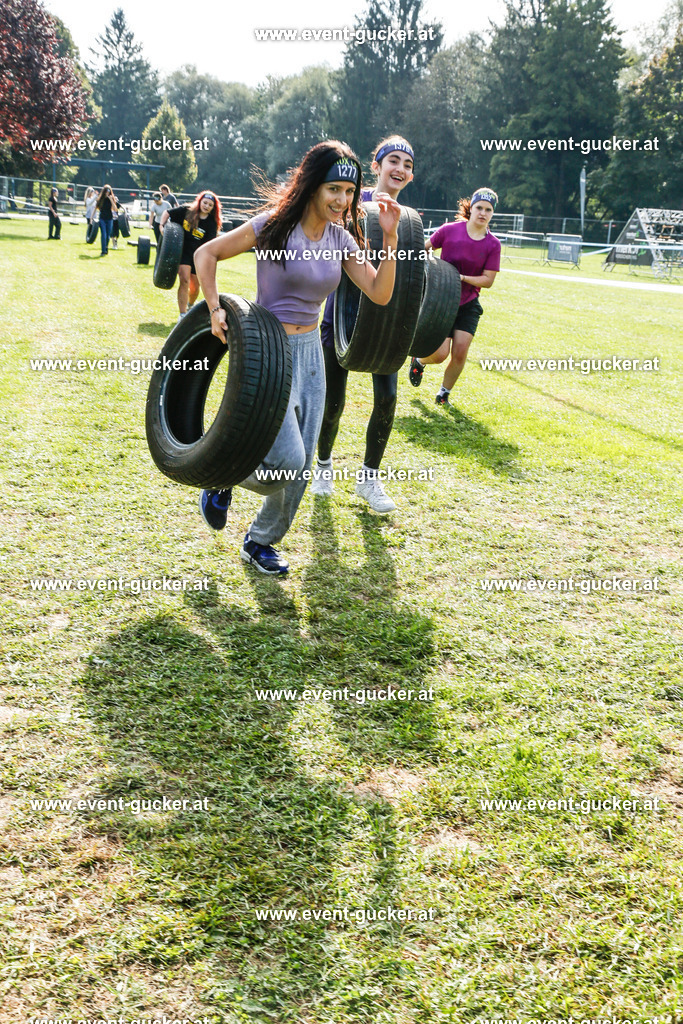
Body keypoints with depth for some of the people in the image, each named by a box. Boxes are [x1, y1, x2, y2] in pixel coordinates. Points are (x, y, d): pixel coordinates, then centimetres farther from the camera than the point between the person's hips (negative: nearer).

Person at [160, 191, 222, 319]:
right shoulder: (186, 211, -6)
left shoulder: (211, 223, -6)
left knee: (195, 287, 11)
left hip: (197, 255, 2)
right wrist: (162, 226, -9)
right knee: (184, 280, -20)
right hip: (182, 250, -2)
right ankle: (182, 315, -18)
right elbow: (166, 213, 5)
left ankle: (190, 306, 45)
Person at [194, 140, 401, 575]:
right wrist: (216, 309, -14)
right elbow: (207, 254, -5)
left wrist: (389, 238, -14)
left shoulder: (342, 238, 3)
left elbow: (380, 294, -4)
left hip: (310, 352, 6)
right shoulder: (275, 225, -12)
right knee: (288, 458, -15)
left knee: (302, 463, 9)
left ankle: (260, 543, 28)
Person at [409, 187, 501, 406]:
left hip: (468, 305, 2)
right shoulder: (450, 230, -8)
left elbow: (488, 280, -6)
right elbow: (424, 248, 8)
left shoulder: (493, 244, -4)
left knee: (460, 353, -6)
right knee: (440, 353, -12)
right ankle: (419, 361, 24)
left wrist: (463, 277, -19)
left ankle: (444, 392, 19)